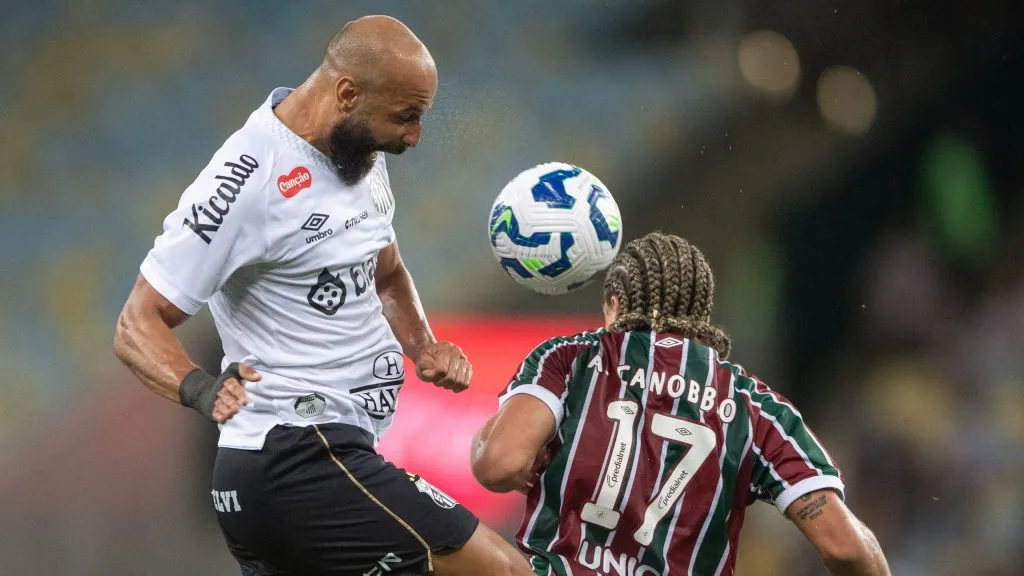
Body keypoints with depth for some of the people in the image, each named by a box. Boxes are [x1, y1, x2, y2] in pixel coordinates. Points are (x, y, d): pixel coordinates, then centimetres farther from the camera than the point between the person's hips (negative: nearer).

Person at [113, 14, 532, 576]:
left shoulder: (361, 153, 12)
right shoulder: (251, 179, -17)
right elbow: (138, 327, -14)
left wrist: (423, 347, 9)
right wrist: (200, 389, -33)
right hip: (302, 465, -10)